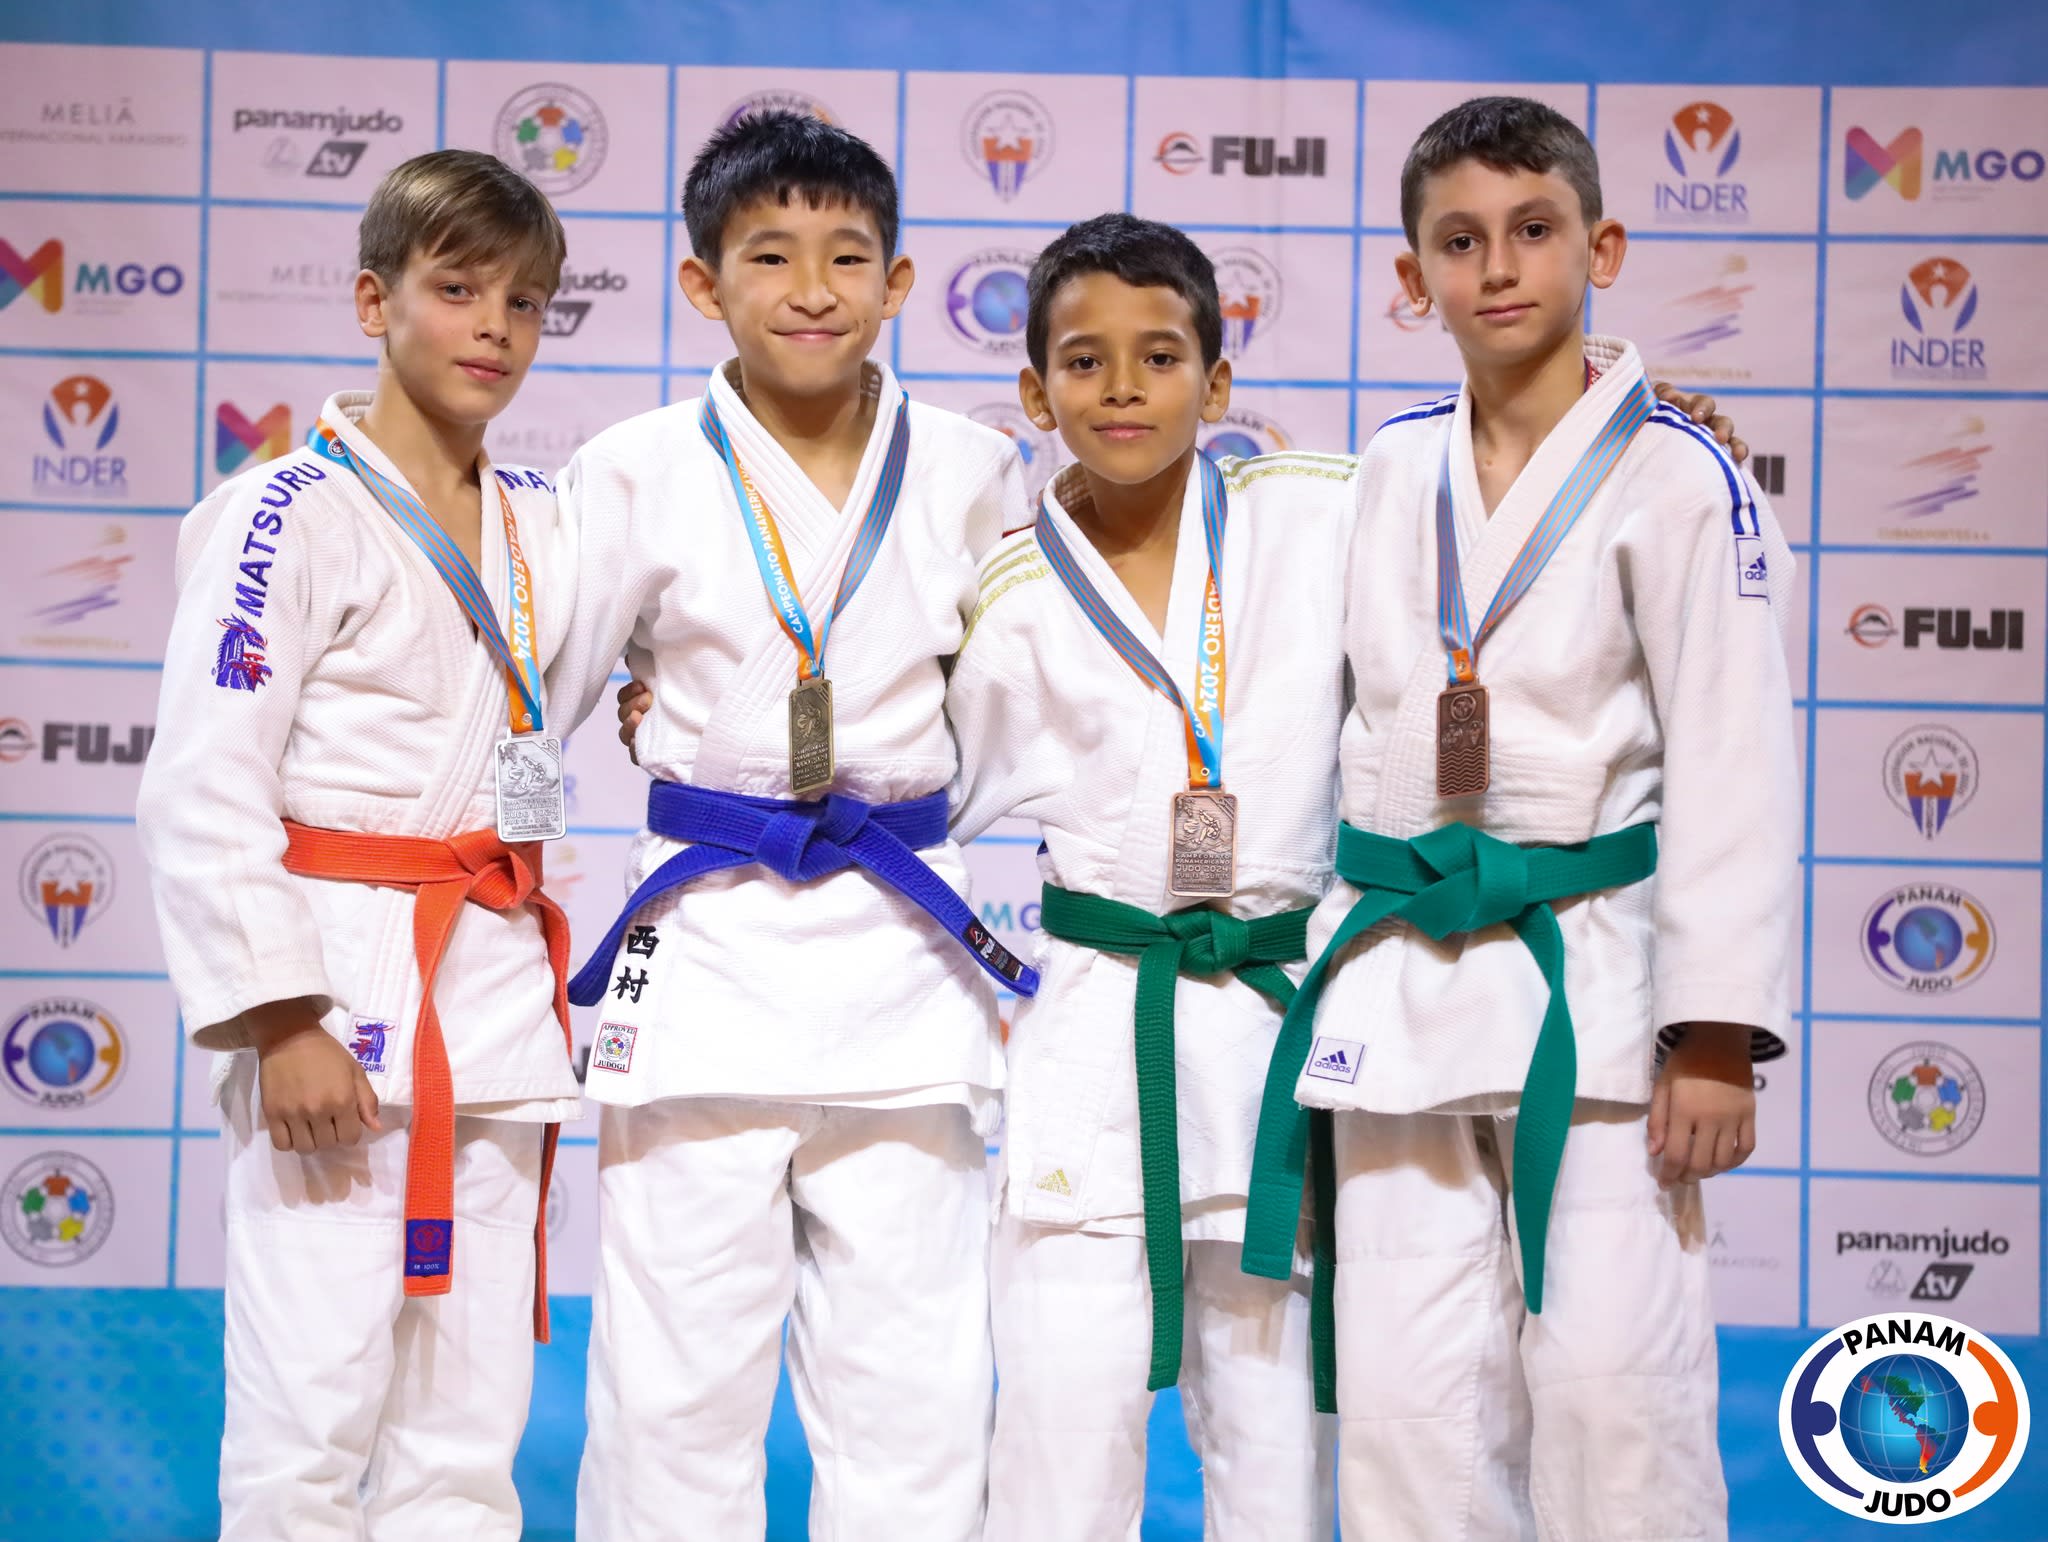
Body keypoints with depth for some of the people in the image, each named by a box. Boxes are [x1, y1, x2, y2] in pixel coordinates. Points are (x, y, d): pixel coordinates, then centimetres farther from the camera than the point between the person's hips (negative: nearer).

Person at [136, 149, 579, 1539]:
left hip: (499, 996, 7)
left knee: (470, 1428, 10)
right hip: (342, 1000, -6)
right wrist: (279, 1019, -17)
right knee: (311, 1420, -6)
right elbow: (200, 792, -12)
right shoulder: (295, 516, -7)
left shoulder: (543, 524, 12)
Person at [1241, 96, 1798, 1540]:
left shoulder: (1675, 478, -5)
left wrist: (1715, 1035, -13)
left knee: (1611, 1392, -7)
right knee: (1405, 1402, 5)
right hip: (1401, 974, 5)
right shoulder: (1395, 469, 10)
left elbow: (1731, 767, -8)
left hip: (1591, 976, -4)